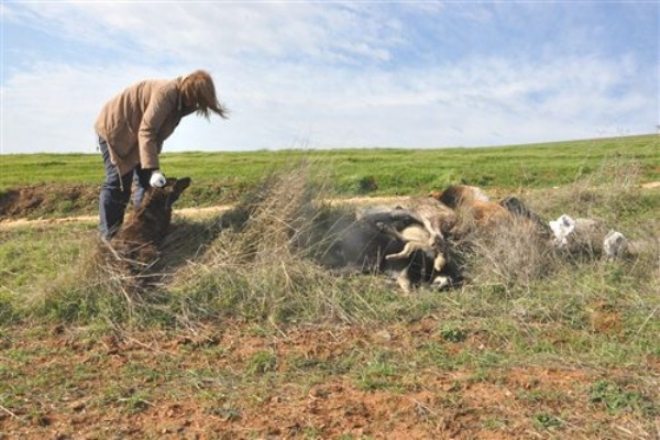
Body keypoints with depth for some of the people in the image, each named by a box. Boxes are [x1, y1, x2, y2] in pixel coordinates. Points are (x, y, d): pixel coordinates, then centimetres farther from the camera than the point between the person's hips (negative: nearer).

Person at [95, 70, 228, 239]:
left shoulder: (178, 100, 3)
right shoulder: (166, 92, -27)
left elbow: (156, 133, 5)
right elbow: (146, 131, -31)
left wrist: (152, 169, -1)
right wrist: (153, 169, -35)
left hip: (132, 132, 9)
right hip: (114, 128, -9)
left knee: (145, 181, 5)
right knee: (118, 183, -10)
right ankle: (110, 236, -4)